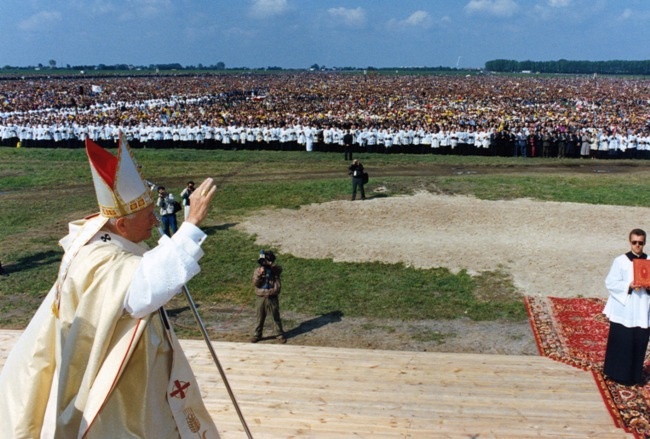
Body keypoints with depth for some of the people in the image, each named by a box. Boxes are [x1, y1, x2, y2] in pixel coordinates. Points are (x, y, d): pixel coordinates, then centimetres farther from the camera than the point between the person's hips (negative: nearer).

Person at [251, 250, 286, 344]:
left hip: (272, 298, -1)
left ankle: (280, 334, 20)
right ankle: (257, 335, 24)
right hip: (260, 298, 1)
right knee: (260, 318, 11)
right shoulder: (257, 270, 1)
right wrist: (260, 274, -23)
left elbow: (279, 269, -27)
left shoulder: (274, 270, -2)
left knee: (276, 317, 8)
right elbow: (255, 284, -9)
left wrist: (269, 264, -37)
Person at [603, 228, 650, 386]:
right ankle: (619, 374, 14)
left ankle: (636, 375, 21)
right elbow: (610, 283, -6)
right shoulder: (620, 261, -3)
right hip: (623, 312, -3)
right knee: (621, 344, 0)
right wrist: (628, 286, -20)